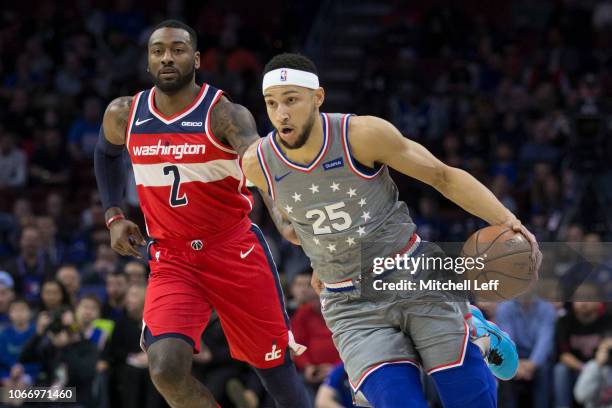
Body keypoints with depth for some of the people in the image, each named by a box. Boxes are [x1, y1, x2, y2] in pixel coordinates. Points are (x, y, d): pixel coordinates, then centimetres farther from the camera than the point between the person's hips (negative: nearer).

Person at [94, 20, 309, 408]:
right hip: (171, 259, 2)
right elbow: (107, 154, 26)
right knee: (166, 368, -19)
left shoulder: (224, 114, -13)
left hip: (235, 250, -2)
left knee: (277, 368, 5)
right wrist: (114, 215, 13)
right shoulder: (123, 115, 2)